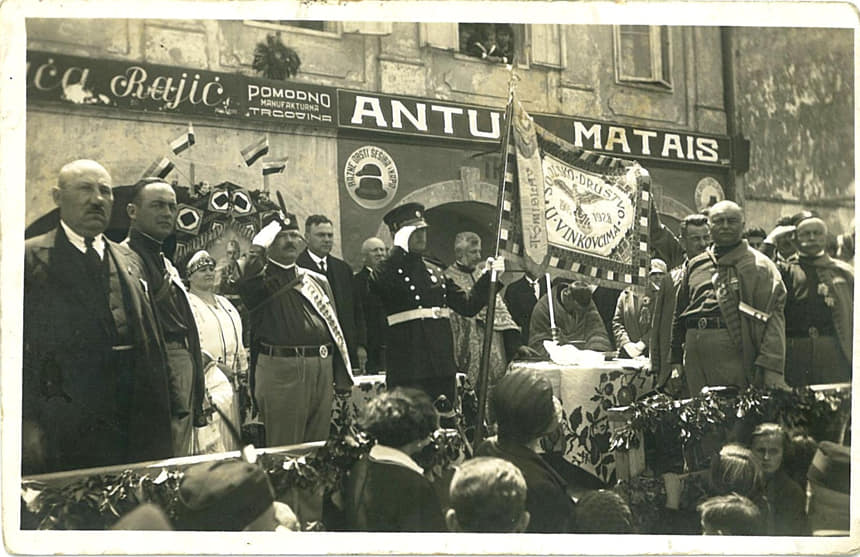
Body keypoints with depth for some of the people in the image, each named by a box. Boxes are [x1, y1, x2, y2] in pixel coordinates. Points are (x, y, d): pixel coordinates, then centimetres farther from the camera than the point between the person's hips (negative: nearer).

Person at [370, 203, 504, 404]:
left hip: (442, 367, 6)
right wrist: (400, 248, -21)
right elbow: (380, 287, -27)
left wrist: (489, 276, 5)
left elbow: (467, 306, 15)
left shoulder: (435, 270, 16)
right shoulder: (388, 271, -1)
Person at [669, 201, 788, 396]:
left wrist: (771, 367, -16)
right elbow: (679, 314, 21)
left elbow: (774, 317, -6)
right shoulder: (694, 265, 18)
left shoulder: (758, 265, 4)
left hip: (736, 354, -4)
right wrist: (676, 360, 15)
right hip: (695, 356, 4)